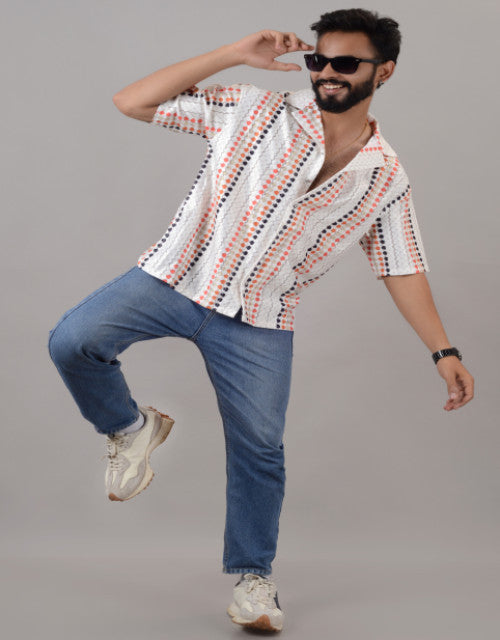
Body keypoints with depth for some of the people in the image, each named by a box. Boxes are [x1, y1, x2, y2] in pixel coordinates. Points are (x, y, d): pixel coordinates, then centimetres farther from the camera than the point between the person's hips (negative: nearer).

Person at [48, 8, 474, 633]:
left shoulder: (386, 178, 2)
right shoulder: (255, 110, -5)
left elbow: (402, 268, 8)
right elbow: (132, 102, -7)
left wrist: (444, 351, 1)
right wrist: (233, 55, -14)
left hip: (258, 322, 1)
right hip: (176, 276, -1)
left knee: (259, 448, 4)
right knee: (72, 342, -20)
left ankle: (253, 578, 25)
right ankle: (131, 429, 10)